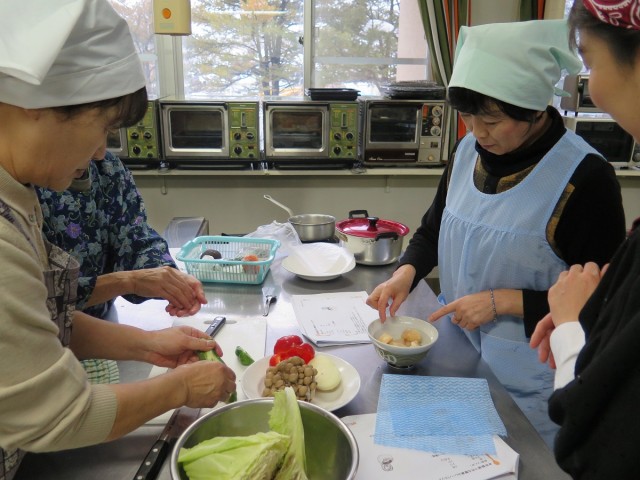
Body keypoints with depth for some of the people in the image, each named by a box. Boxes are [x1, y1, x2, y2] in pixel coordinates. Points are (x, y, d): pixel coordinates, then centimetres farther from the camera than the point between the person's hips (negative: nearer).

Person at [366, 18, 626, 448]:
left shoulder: (585, 177, -20)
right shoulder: (468, 151, -3)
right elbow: (433, 231, 10)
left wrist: (503, 301, -22)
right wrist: (407, 272, -9)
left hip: (526, 382, -5)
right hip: (453, 355, 6)